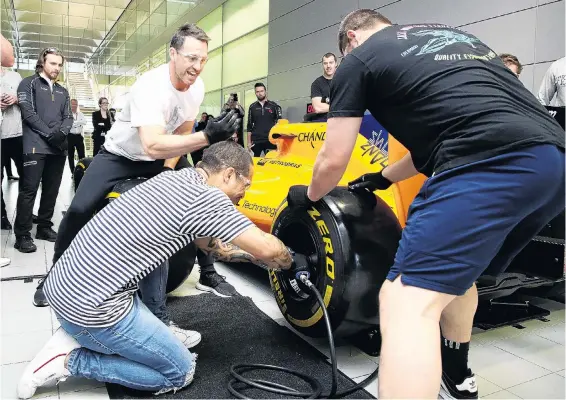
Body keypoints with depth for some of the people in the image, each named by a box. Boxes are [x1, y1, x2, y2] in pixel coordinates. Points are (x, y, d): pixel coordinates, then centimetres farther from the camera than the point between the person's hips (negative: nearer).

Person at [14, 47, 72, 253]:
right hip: (36, 146, -6)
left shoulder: (62, 91, 21)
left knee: (52, 189, 8)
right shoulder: (29, 83, 5)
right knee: (29, 190, -7)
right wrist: (49, 134, -15)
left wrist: (62, 132, -8)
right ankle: (22, 235, -3)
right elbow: (28, 113, -7)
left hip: (59, 147, 6)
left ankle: (44, 227, 18)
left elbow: (68, 117, 13)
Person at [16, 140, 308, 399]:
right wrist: (292, 262, 8)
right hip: (91, 306, -9)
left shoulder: (175, 178, 11)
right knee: (181, 372, 7)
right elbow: (267, 249, -13)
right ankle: (70, 360, 3)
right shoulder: (205, 197, -15)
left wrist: (253, 255, 22)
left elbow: (210, 244, 22)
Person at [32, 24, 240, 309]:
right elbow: (152, 146, -48)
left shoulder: (197, 86, -13)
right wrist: (207, 136, -56)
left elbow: (182, 132, -1)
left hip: (165, 155, 6)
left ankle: (207, 273, 10)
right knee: (79, 210, -15)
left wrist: (168, 170, -13)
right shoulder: (150, 86, -35)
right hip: (120, 155, -5)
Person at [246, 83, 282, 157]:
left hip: (270, 140, -1)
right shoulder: (252, 107, 11)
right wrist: (249, 142, 5)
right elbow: (249, 125, 12)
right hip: (256, 141, 2)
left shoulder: (274, 106, 6)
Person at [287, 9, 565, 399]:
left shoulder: (358, 59, 13)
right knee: (456, 266, 28)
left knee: (406, 303, -9)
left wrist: (309, 195, 34)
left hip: (488, 166, -9)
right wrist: (382, 178, 47)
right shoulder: (448, 34, 34)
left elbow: (333, 162, 12)